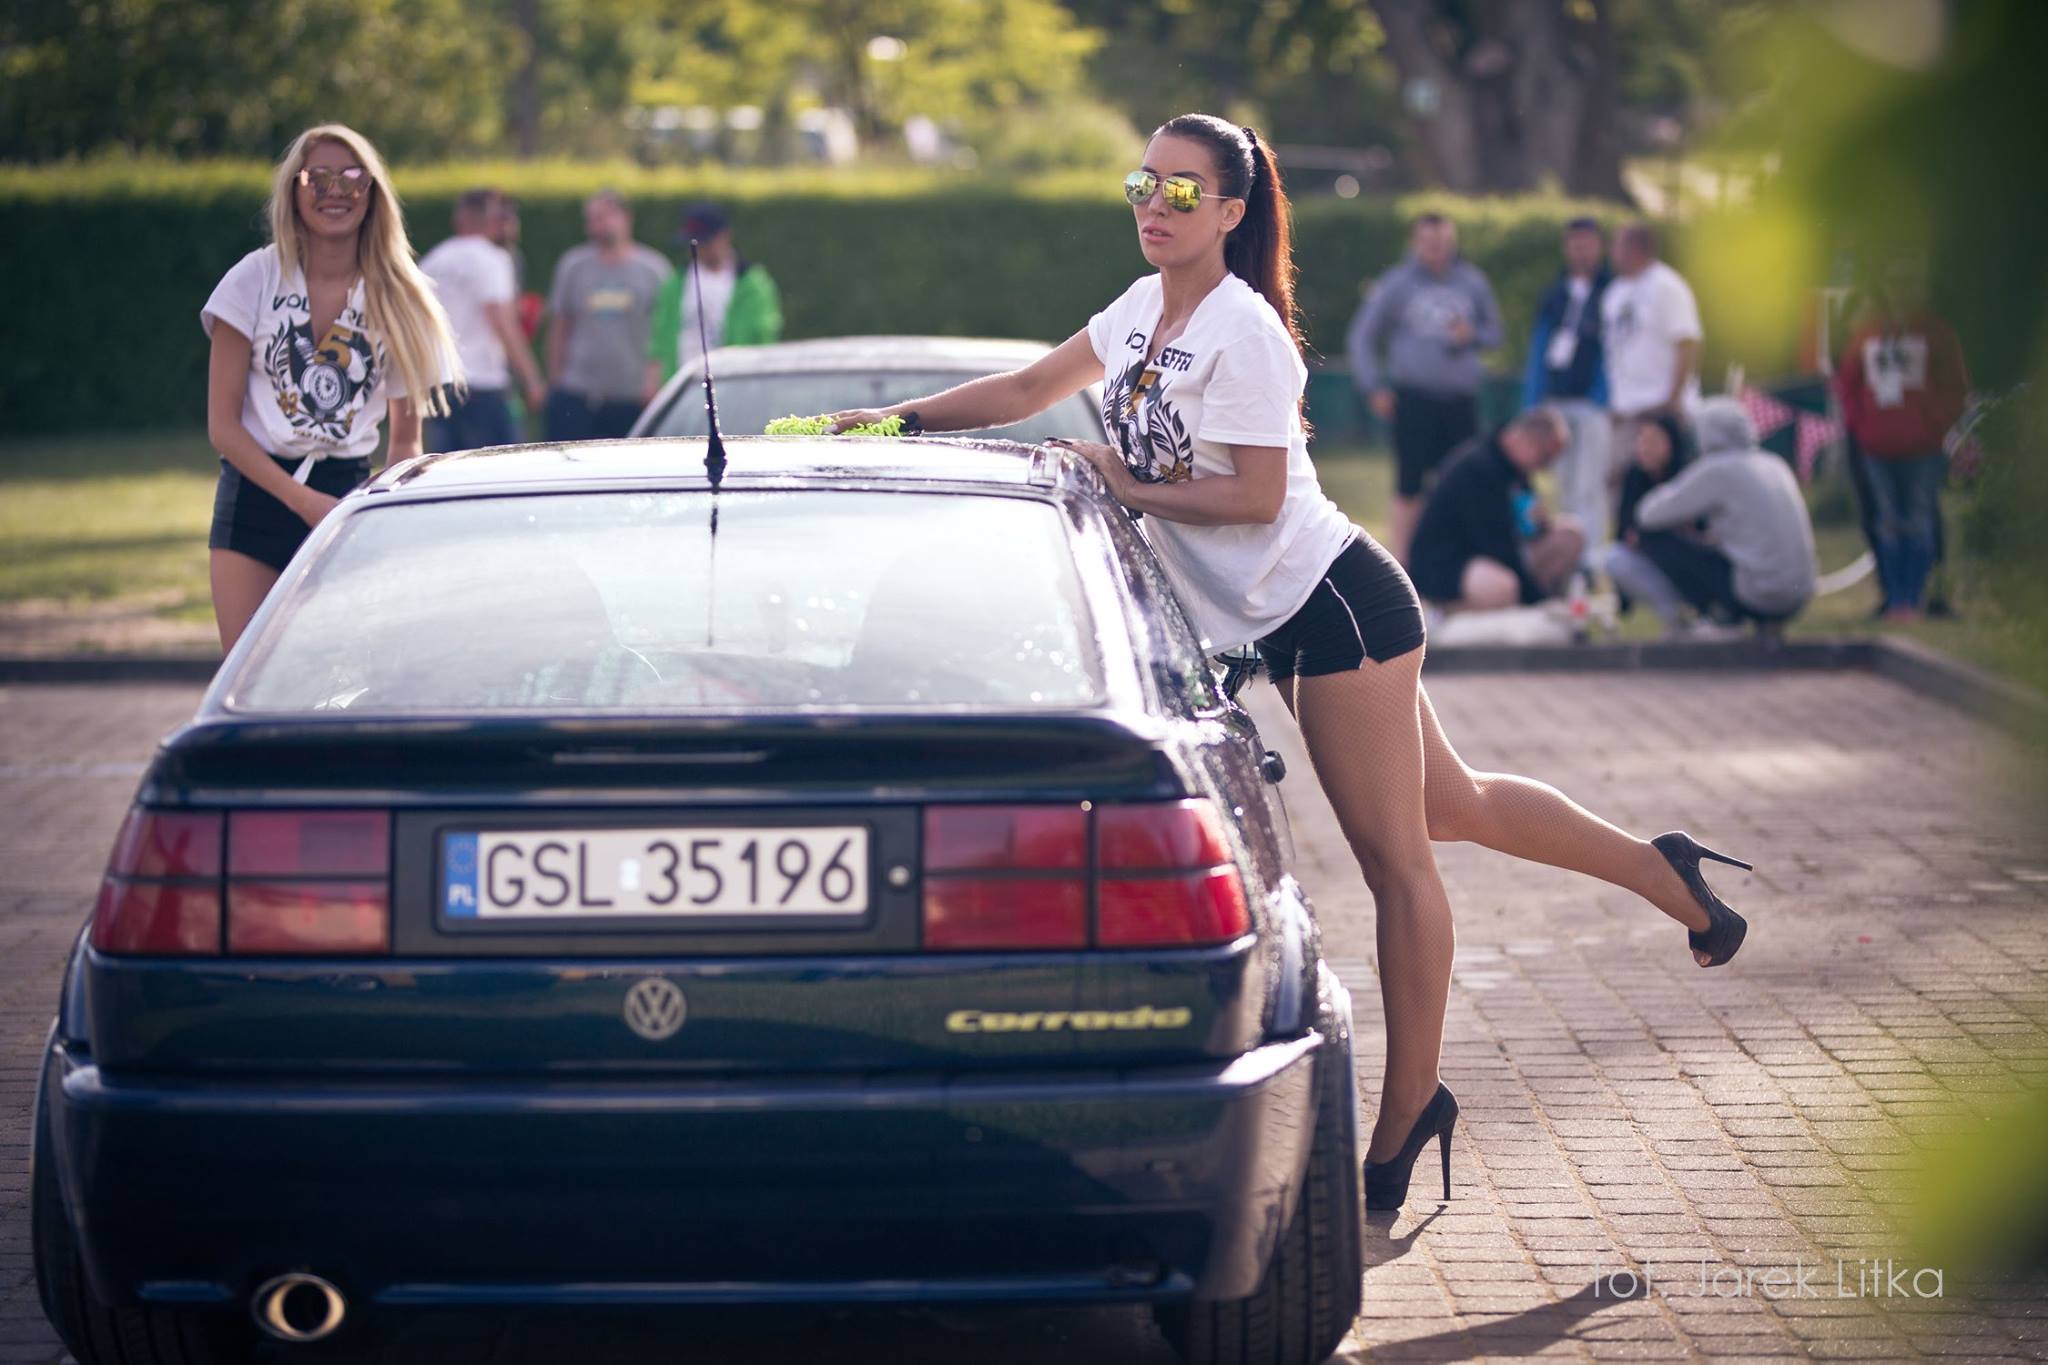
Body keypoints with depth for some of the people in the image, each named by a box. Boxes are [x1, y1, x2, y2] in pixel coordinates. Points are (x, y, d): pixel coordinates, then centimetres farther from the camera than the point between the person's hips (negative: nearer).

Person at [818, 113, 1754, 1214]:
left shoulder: (1242, 330, -17)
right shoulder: (1145, 308, 9)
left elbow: (1254, 497, -20)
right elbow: (1026, 392, 16)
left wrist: (1127, 490, -14)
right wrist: (897, 420, 7)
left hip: (1334, 606, -10)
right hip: (1282, 623, 10)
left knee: (1395, 858, -2)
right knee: (1448, 807, 19)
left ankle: (1406, 1111, 3)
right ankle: (1661, 870, 34)